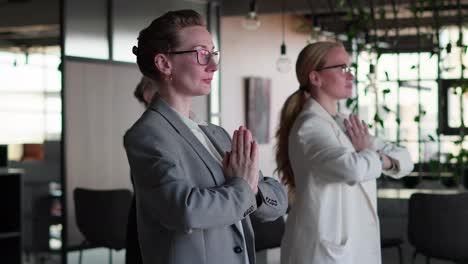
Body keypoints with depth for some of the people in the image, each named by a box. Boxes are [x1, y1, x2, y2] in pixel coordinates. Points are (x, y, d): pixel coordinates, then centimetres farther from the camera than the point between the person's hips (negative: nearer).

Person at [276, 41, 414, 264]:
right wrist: (374, 156, -9)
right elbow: (353, 169, -31)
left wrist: (375, 157, -11)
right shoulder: (310, 126, -15)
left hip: (356, 246, 8)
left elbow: (405, 160, 10)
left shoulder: (345, 124, 12)